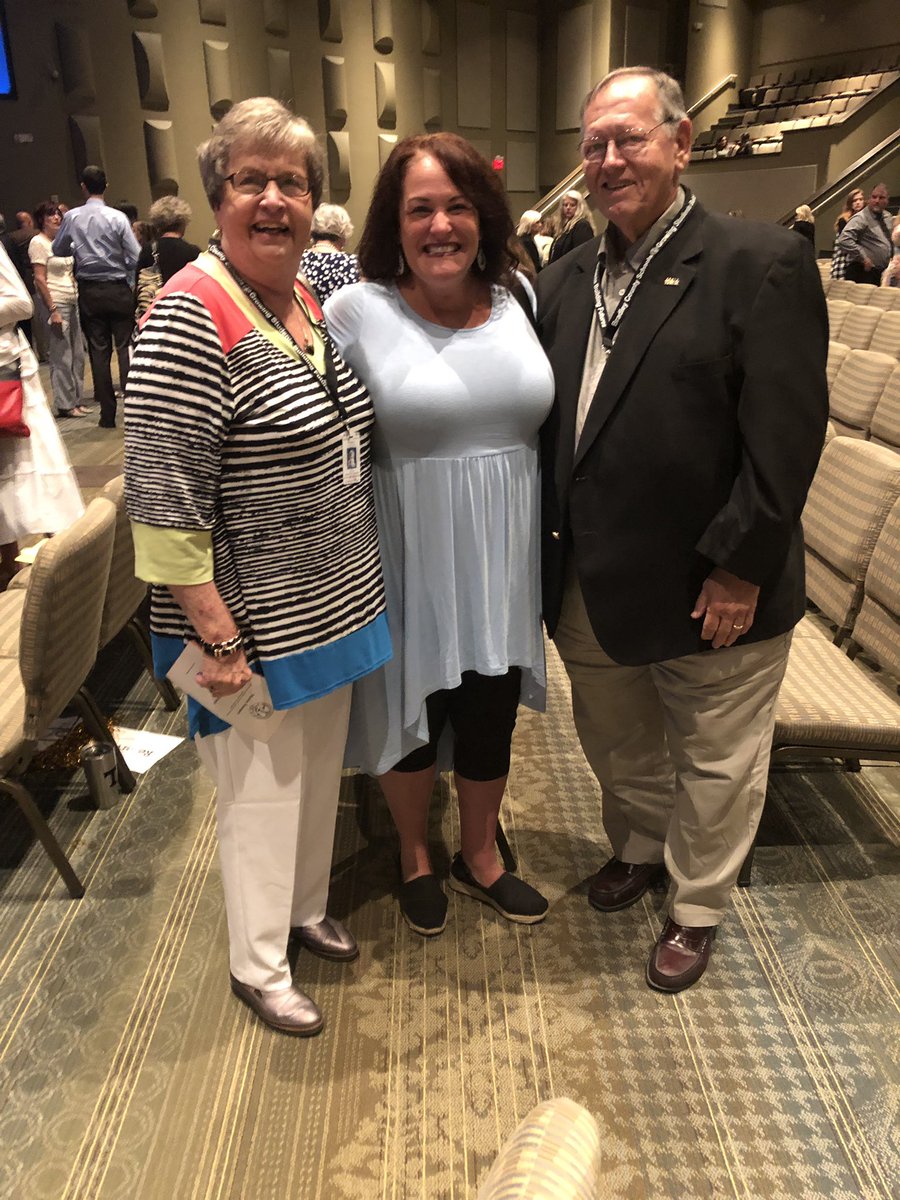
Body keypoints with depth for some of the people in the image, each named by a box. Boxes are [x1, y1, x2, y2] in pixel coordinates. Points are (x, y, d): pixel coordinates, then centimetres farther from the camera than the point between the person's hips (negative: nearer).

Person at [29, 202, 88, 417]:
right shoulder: (38, 243, -6)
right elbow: (40, 279, -12)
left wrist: (78, 298, 9)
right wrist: (53, 310, -17)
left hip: (72, 301, 8)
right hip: (54, 302, -8)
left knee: (77, 354, 7)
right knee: (61, 357, -6)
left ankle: (76, 400, 15)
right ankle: (65, 405, -1)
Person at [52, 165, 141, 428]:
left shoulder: (71, 217, 0)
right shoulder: (117, 217, -8)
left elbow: (58, 251, 11)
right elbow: (136, 256, -9)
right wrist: (131, 283, 7)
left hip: (89, 291, 2)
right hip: (118, 290, -2)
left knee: (98, 351, 6)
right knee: (125, 347, 2)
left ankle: (107, 414, 7)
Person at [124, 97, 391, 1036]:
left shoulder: (311, 302, 7)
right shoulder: (191, 316, -19)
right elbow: (162, 499, -21)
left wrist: (350, 592, 15)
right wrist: (217, 636, -21)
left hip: (331, 604, 8)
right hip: (253, 625, -8)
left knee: (320, 770, 23)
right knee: (261, 790, 10)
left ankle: (305, 907, 48)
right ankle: (257, 965, 35)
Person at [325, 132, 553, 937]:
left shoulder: (516, 303, 3)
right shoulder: (354, 312, -11)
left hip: (501, 561, 4)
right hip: (410, 562, -3)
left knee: (492, 716, 16)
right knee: (410, 712, 14)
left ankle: (479, 857, 43)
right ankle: (415, 856, 43)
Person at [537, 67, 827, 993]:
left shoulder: (762, 264, -11)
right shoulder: (564, 282, 7)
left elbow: (785, 436, -16)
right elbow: (542, 422, 8)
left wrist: (740, 568, -18)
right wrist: (549, 557, 3)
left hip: (709, 589, -5)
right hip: (589, 586, 6)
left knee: (714, 764, 14)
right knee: (615, 743, 24)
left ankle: (695, 907, 39)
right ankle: (638, 845, 52)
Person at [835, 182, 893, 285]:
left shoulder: (887, 218, 16)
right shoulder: (861, 218, -11)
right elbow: (844, 240, -25)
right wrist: (863, 258, -23)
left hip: (881, 273, 9)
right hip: (863, 273, -9)